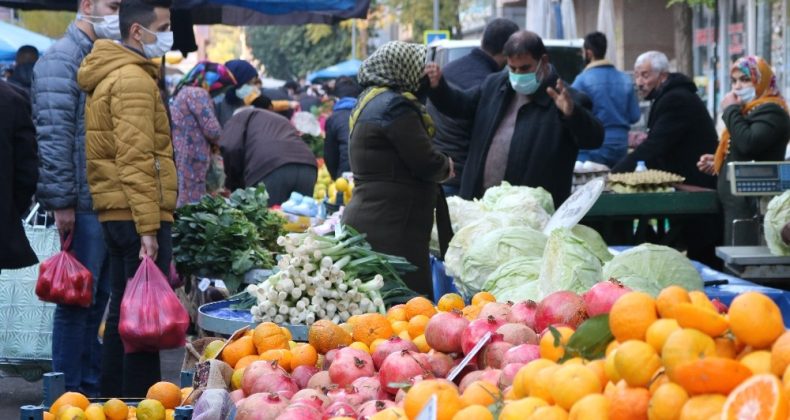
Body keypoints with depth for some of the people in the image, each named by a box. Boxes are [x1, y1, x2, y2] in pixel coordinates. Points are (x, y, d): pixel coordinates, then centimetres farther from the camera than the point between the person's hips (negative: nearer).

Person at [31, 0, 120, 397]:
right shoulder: (62, 59, -10)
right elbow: (53, 136, -16)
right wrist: (62, 201, -19)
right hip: (85, 202, -8)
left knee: (98, 299, 13)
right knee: (78, 300, -2)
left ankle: (93, 385, 20)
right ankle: (71, 392, 5)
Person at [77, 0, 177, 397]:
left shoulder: (109, 76, 18)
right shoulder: (134, 79, -13)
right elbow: (135, 160, -20)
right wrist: (148, 229, -22)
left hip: (116, 215, 10)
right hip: (138, 215, -10)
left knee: (123, 312, 15)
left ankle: (114, 397, 22)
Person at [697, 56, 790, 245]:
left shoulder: (771, 112, -11)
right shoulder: (750, 110, 22)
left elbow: (748, 144, -27)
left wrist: (731, 110, -14)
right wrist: (717, 161, 17)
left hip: (751, 203, -11)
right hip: (737, 201, 11)